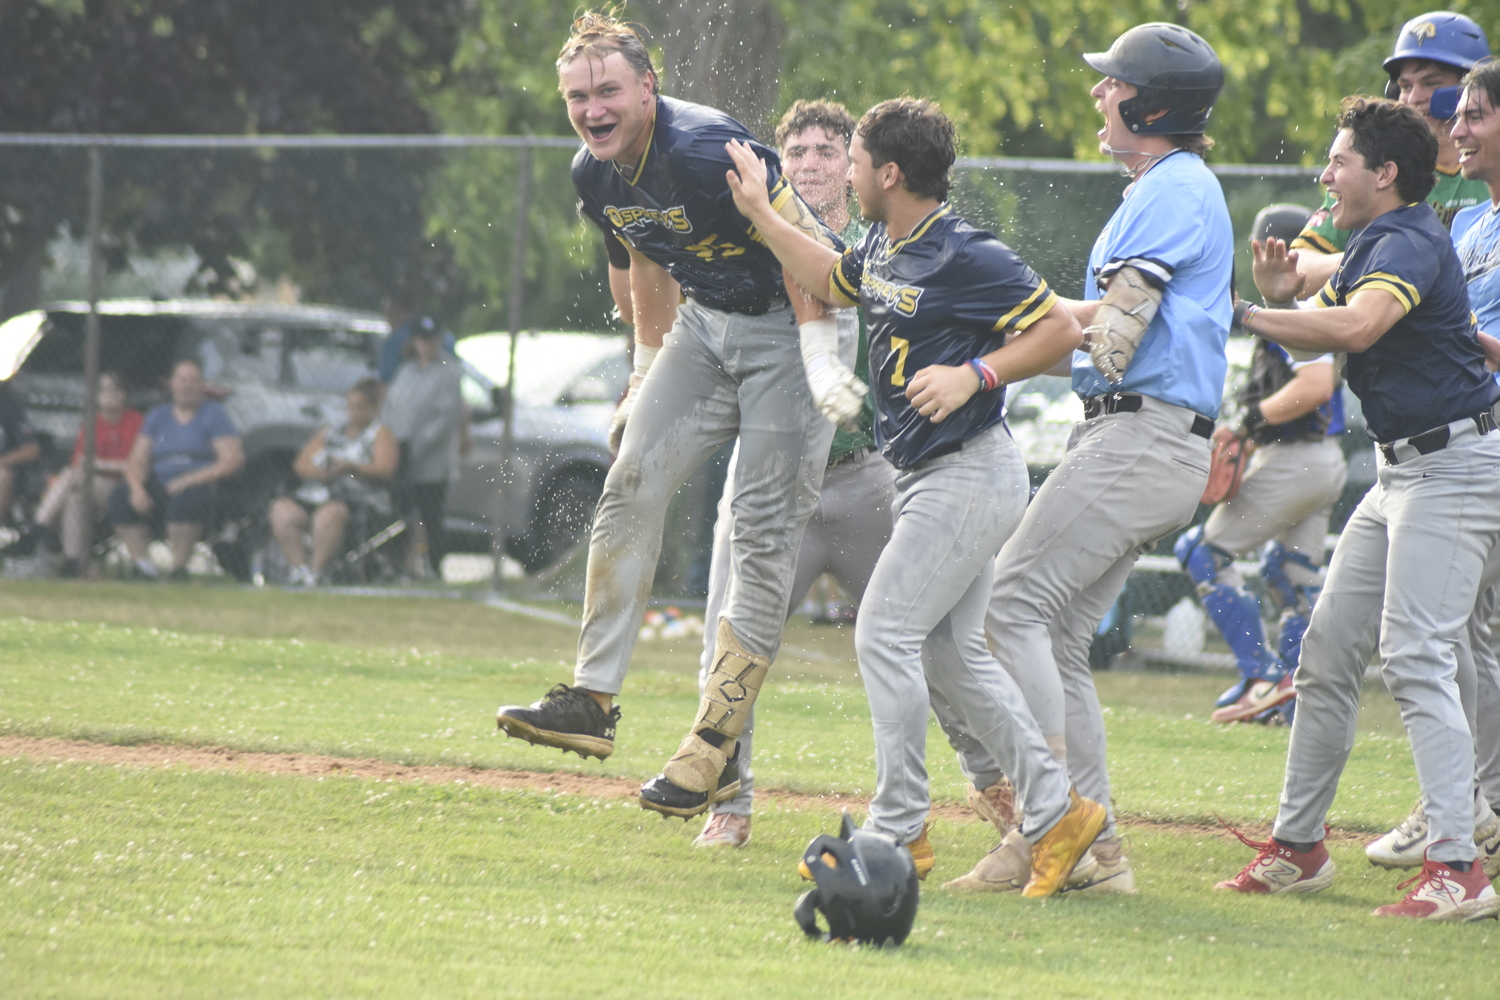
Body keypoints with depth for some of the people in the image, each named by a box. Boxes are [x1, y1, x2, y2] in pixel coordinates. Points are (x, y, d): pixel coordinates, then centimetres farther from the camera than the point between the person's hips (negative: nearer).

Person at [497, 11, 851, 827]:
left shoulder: (707, 151, -28)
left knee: (763, 533, -8)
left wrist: (821, 358, -27)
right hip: (706, 325, 8)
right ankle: (593, 699, 1)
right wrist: (648, 369, 22)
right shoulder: (595, 176, -2)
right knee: (633, 483, -3)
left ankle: (714, 750, -7)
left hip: (789, 326, -8)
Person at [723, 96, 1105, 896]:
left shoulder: (965, 258, -19)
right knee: (950, 652, 11)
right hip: (927, 477, 10)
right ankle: (1057, 813, 13)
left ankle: (899, 831, -5)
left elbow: (1060, 329, -19)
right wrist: (760, 215, 26)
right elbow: (831, 281, 32)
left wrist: (973, 376, -26)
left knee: (886, 634, -10)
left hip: (969, 476, -10)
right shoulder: (881, 250, 9)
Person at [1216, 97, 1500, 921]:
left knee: (1415, 654, -18)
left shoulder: (1411, 242, -17)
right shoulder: (1371, 245, 15)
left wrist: (1247, 316, -27)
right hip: (1404, 470, 10)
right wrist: (1279, 300, -5)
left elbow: (1356, 327, -35)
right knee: (1329, 647, 11)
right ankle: (1297, 846, 20)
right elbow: (1317, 337, 16)